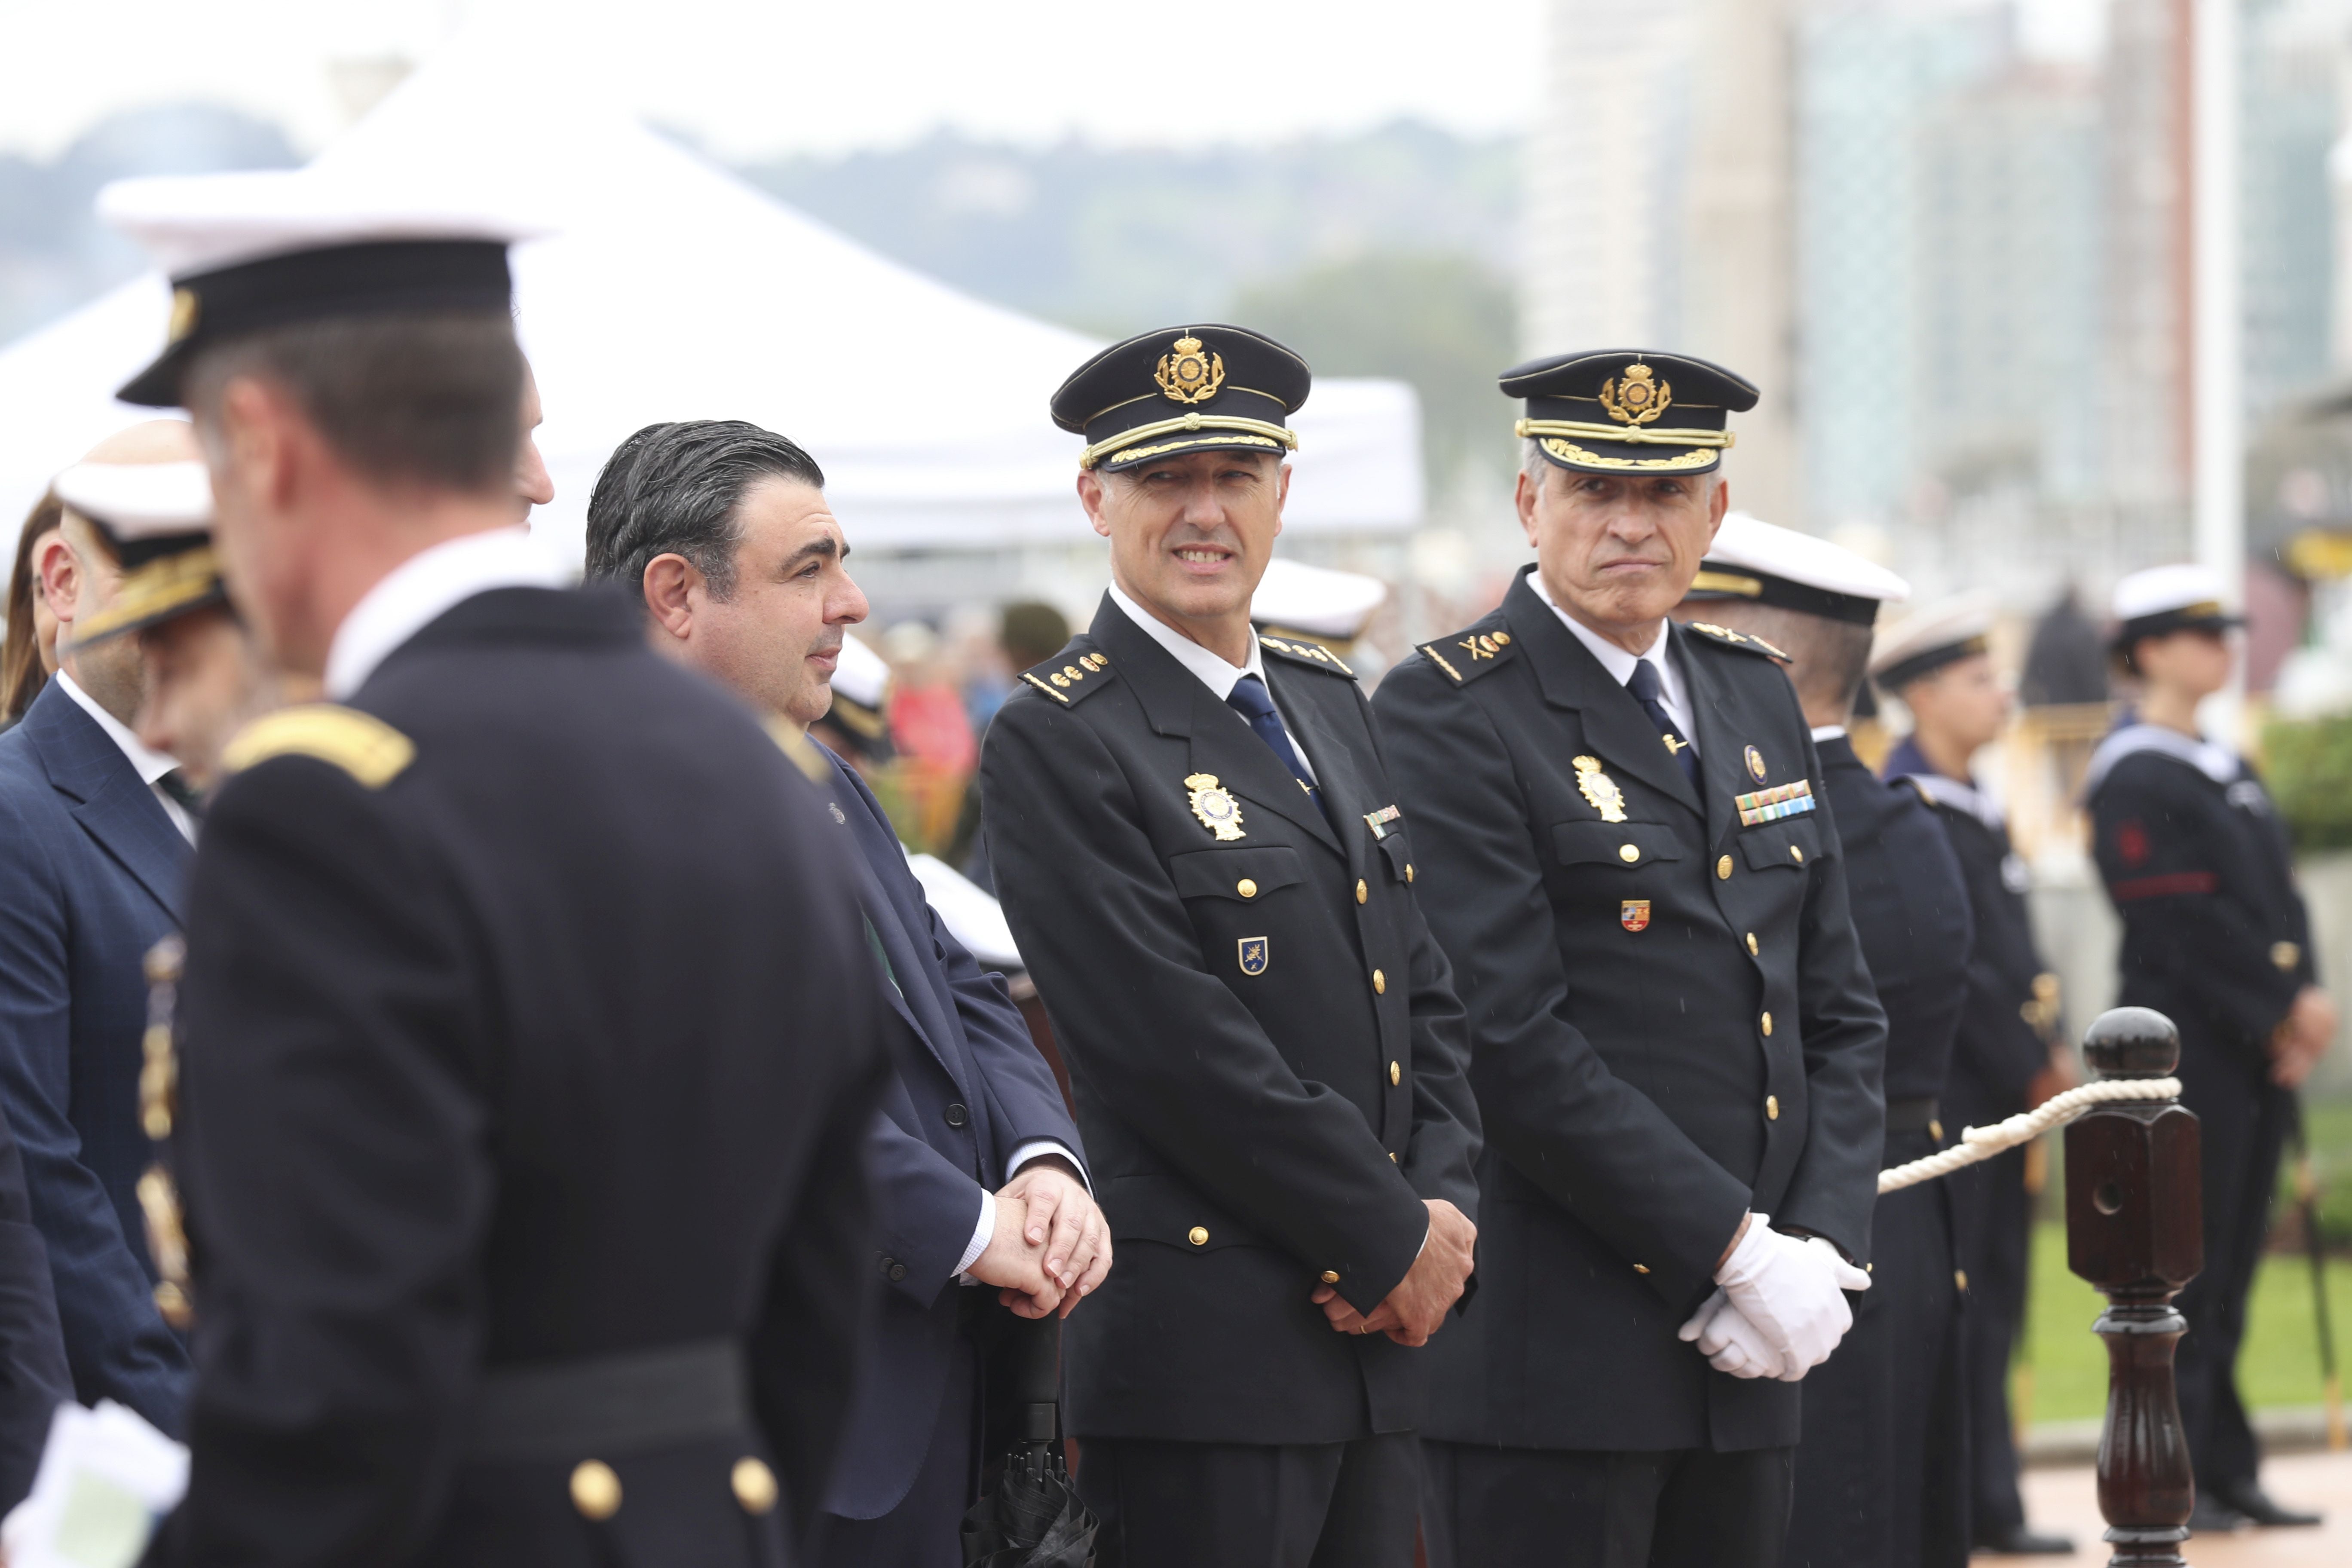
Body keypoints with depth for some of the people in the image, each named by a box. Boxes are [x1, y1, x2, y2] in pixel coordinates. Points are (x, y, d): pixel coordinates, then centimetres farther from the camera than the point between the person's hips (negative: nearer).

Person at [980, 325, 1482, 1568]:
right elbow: (1182, 1050, -16)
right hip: (1201, 1360, -7)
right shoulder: (1054, 742, -9)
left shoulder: (1331, 707, 16)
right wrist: (1392, 1241, -11)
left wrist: (1446, 1212, -1)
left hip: (1376, 1349, 7)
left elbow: (1429, 998, 16)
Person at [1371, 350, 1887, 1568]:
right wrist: (1737, 1252, -15)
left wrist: (1820, 1254, -1)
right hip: (1547, 1361, -7)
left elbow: (1839, 1011, 16)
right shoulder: (1449, 713, -7)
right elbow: (1513, 1044, -15)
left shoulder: (1755, 699, 16)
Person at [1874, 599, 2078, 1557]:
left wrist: (2052, 1052, 6)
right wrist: (2033, 1071, -15)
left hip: (2004, 1097, 9)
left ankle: (1990, 1507, 16)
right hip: (1947, 1095, -9)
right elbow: (1946, 965, -19)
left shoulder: (1970, 805, 16)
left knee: (1993, 1306, 11)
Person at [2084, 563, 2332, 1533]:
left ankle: (2227, 1473, 14)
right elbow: (2191, 926, -17)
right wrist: (2289, 1006, -13)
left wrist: (2303, 1009, -2)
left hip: (2258, 1052, 9)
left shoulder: (2230, 771, 18)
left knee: (2230, 1271, 10)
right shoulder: (2137, 780, -10)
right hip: (2186, 1052, -9)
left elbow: (2277, 901, 14)